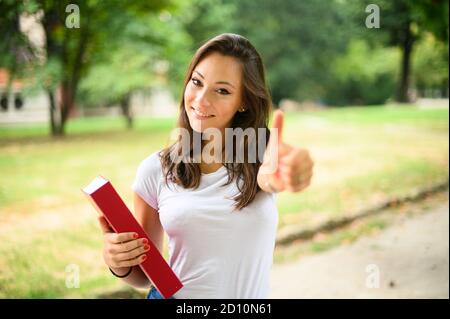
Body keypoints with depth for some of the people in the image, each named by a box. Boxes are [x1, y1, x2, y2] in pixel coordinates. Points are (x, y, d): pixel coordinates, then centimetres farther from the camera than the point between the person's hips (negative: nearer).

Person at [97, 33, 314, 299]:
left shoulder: (261, 156, -10)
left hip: (249, 294, 0)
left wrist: (277, 176, -57)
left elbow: (266, 176, -36)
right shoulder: (156, 170, -8)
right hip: (172, 295, 0)